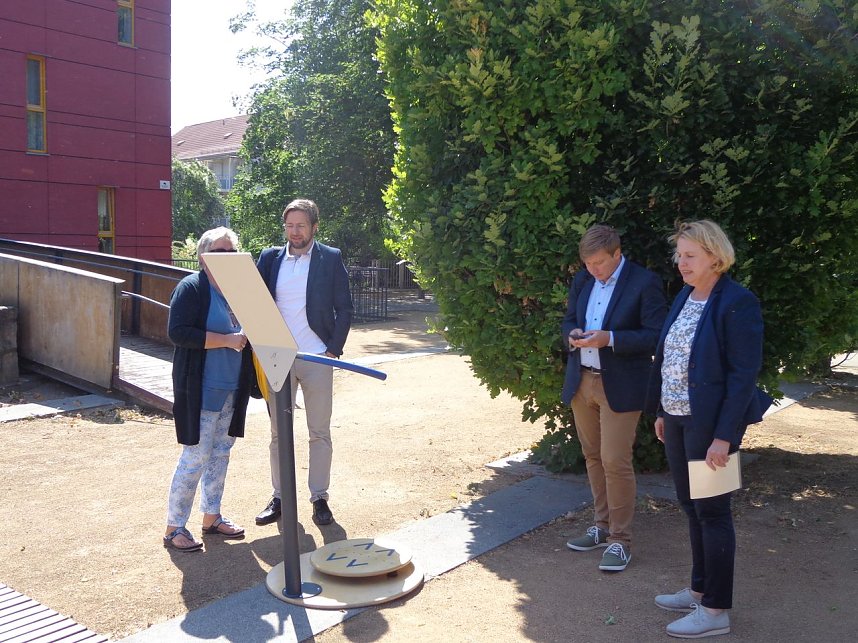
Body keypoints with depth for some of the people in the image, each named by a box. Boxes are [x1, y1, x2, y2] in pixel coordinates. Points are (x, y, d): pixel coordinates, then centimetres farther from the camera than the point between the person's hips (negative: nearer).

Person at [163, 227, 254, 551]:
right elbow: (177, 332, -20)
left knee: (220, 454, 14)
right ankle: (174, 527, 9)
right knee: (196, 457, -4)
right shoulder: (192, 288, -9)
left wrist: (247, 338, 3)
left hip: (232, 390, 7)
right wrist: (226, 340, -21)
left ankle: (211, 516, 28)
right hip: (201, 390, -7)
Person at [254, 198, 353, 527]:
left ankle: (319, 497, 18)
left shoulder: (331, 258, 0)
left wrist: (334, 350, -7)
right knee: (278, 432, 10)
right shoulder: (269, 258, 7)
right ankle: (279, 497, 22)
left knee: (320, 433, 6)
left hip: (317, 358, -2)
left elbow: (344, 309, 0)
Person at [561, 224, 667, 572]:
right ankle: (602, 525, 29)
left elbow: (655, 336, -13)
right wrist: (572, 334, -6)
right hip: (582, 381, 6)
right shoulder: (582, 280, 8)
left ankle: (620, 539, 8)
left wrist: (609, 339, -24)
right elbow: (568, 320, 18)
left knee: (615, 462, -6)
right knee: (593, 457, 14)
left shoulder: (645, 282, -11)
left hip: (620, 386, -6)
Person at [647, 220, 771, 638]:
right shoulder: (684, 297, 9)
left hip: (711, 423, -8)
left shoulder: (737, 303, -15)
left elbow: (745, 374, -17)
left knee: (711, 511, 2)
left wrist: (724, 435, -20)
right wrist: (662, 411, 13)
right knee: (691, 507, 16)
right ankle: (700, 590, 31)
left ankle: (716, 610, 15)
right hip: (677, 419, 8)